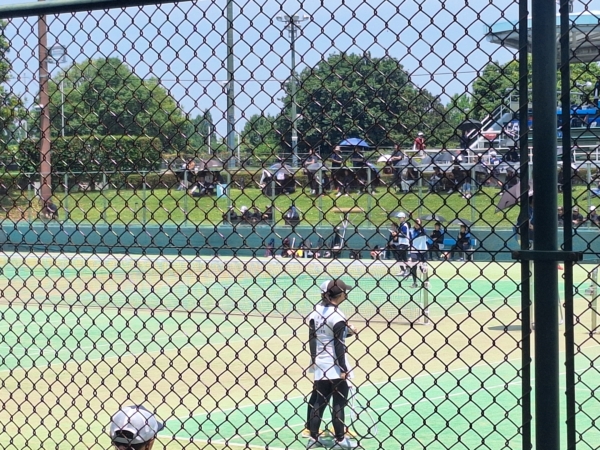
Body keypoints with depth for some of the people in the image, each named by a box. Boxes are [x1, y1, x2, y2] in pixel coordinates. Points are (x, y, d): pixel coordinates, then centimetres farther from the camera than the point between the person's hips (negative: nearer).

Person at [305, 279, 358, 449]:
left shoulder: (316, 311, 3)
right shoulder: (337, 316, -18)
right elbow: (338, 345, -17)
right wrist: (343, 369, -13)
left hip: (320, 366, 7)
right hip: (335, 367, -7)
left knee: (318, 401, 12)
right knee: (338, 403, 4)